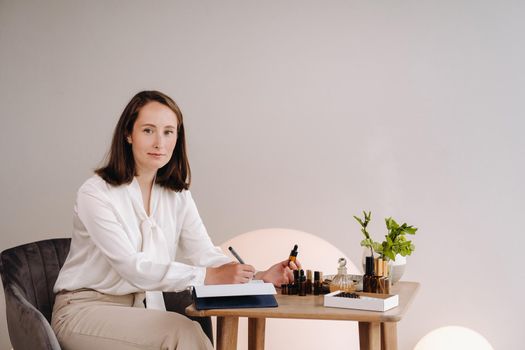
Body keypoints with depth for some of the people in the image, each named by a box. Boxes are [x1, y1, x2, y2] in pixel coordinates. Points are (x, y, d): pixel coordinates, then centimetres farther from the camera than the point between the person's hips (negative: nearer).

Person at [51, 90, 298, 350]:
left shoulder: (177, 195, 5)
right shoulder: (95, 193, -15)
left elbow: (204, 253, -5)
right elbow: (132, 268, -23)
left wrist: (259, 277, -22)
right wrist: (210, 276, -31)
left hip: (143, 309, 5)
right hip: (84, 309, -5)